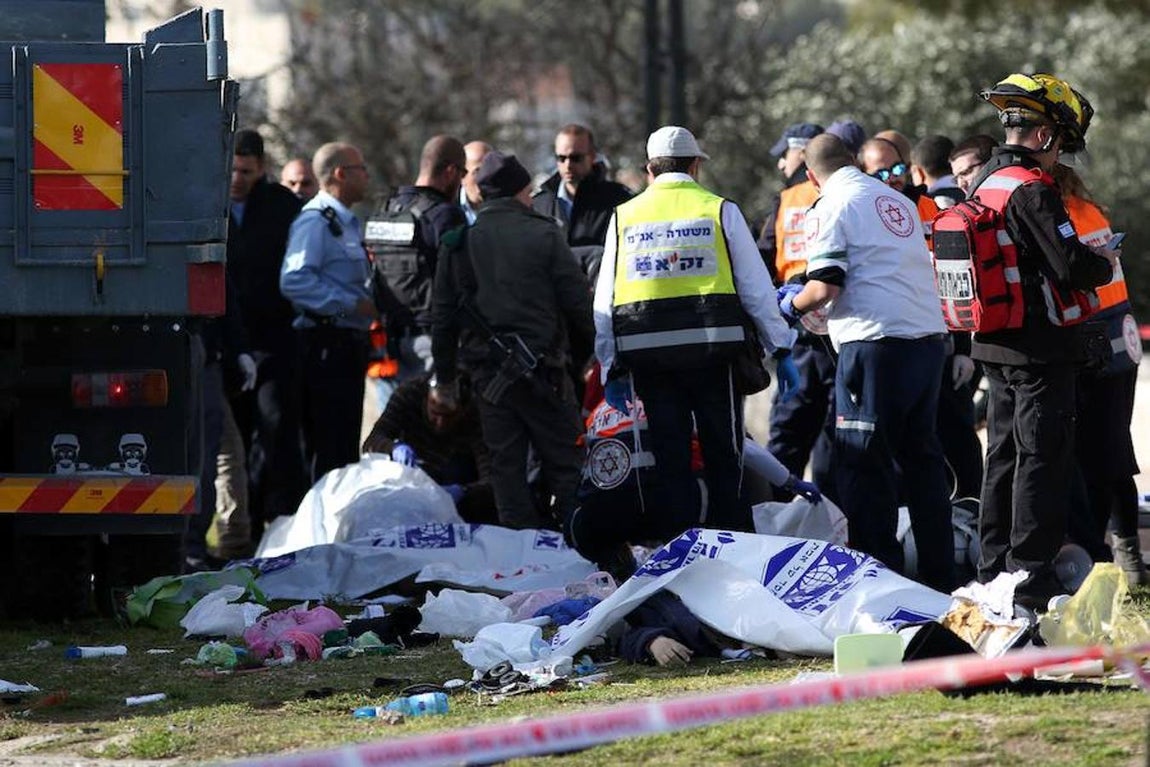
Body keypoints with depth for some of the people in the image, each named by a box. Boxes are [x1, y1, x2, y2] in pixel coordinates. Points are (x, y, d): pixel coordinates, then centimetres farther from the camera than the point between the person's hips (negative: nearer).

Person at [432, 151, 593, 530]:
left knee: (506, 464, 7)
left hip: (485, 370, 3)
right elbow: (577, 300, -6)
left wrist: (445, 375, 17)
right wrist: (589, 352, 8)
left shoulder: (458, 243, 5)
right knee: (564, 460, 1)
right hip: (542, 367, -3)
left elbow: (443, 315, 9)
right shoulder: (542, 235, -5)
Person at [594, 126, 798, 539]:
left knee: (669, 460, 8)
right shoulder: (720, 210, 3)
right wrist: (781, 349, 7)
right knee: (723, 458, 5)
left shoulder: (623, 216, 9)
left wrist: (611, 367, 12)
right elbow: (755, 286, 2)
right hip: (714, 349, -2)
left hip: (647, 352, 2)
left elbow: (604, 301, 8)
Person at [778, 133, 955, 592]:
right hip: (929, 335, 7)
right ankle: (938, 575, 17)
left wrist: (792, 303, 9)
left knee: (863, 463, -2)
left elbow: (825, 287, -12)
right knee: (921, 455, 15)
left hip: (877, 342, -7)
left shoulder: (831, 207, -4)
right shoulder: (897, 201, 19)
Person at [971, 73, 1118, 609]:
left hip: (996, 346, 9)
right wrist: (1106, 263, -1)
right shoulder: (1032, 191, -18)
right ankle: (1031, 575, -5)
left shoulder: (983, 187, 10)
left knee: (1003, 455, 16)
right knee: (1043, 459, -4)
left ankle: (994, 567, 21)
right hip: (1042, 349, -9)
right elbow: (1073, 268, -22)